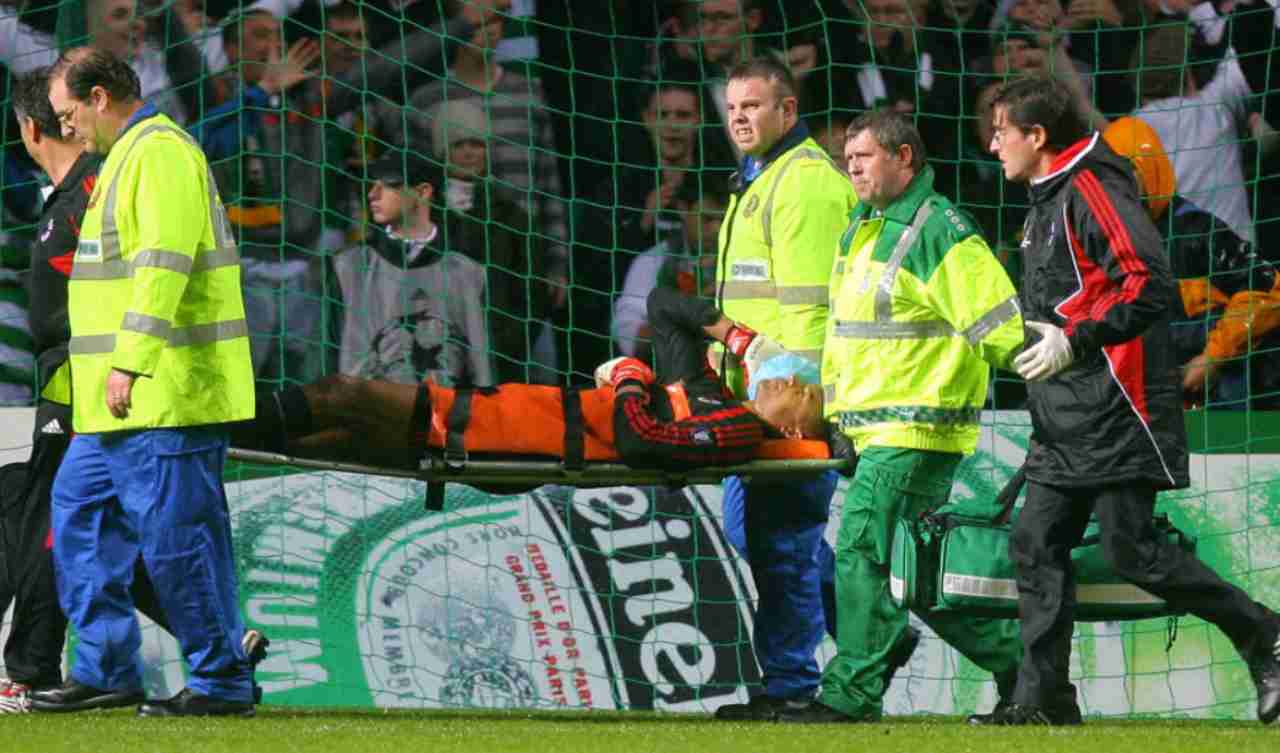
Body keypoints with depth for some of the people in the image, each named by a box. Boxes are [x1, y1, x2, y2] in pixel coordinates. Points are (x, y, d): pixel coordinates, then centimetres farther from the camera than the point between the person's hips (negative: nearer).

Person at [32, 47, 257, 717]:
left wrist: (129, 362, -24)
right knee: (79, 512, 13)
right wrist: (122, 365, 23)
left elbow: (163, 265, -22)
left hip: (166, 392, -11)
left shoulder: (159, 153, -12)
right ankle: (107, 670, 16)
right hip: (131, 397, 11)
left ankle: (221, 681, -3)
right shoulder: (129, 155, 21)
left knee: (176, 535, -8)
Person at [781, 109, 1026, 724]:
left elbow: (997, 322, -15)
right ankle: (1011, 656, 19)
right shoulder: (859, 230, 18)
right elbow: (840, 327, 26)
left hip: (918, 428, -9)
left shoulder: (940, 230, -10)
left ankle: (852, 693, -11)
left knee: (862, 550, -13)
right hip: (872, 426, 9)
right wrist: (837, 416, 23)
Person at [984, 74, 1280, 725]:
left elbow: (1151, 285, -21)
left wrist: (1076, 343, -25)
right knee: (1037, 547, 1)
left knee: (1130, 550, -10)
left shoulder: (1092, 190, -11)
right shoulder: (1047, 202, 20)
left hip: (1117, 414, -10)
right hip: (1065, 425, 10)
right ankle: (1042, 699, 0)